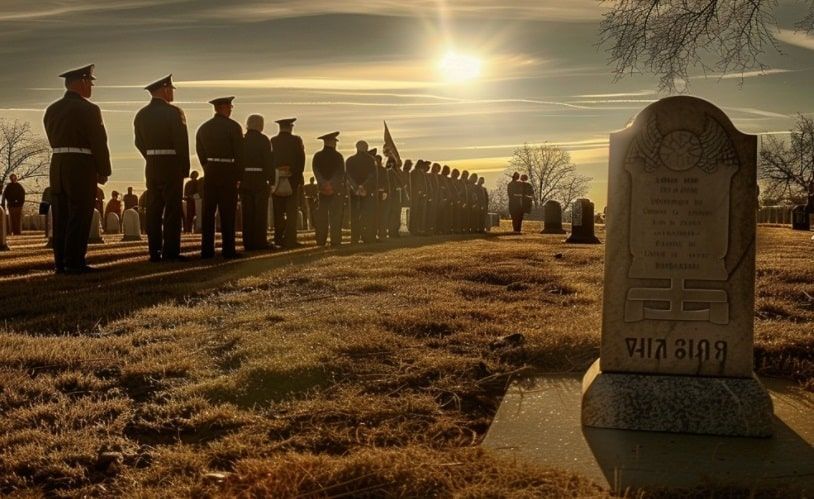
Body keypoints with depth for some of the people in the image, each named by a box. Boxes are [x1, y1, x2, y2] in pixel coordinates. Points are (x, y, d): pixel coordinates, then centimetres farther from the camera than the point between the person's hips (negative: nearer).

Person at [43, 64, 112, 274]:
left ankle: (61, 262, 12)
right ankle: (74, 262, -3)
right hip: (81, 168, -7)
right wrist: (104, 172, -1)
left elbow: (53, 140, 13)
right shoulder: (88, 109, -10)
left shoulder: (51, 110, 12)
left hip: (57, 166, 7)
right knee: (79, 216, -3)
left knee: (61, 217, 9)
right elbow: (99, 143, -10)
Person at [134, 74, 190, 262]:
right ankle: (170, 251, -3)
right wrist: (185, 168, -4)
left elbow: (139, 142, 11)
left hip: (151, 166, 6)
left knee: (153, 208, 7)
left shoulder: (141, 114, 9)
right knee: (172, 208, -2)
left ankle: (155, 251, 9)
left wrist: (152, 160, 17)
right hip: (172, 165, -6)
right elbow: (182, 142, -12)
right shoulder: (174, 112, -10)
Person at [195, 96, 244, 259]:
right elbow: (239, 153, -9)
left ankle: (207, 249, 9)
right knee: (227, 212, -1)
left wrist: (208, 169, 14)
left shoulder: (203, 128, 10)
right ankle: (228, 249, -1)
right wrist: (239, 175, -1)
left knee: (208, 212, 7)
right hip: (228, 172, -5)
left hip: (210, 173, 5)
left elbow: (200, 152, 10)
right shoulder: (233, 126, -7)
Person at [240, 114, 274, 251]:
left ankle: (248, 242, 7)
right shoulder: (263, 139, -6)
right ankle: (260, 242, -1)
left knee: (247, 213, 7)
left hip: (244, 180, 4)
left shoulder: (241, 140, 7)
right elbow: (268, 161, -11)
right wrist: (272, 180, -8)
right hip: (260, 179, -4)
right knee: (261, 212, 1)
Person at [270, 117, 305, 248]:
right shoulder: (296, 140, -3)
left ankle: (279, 238, 10)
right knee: (291, 211, -2)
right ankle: (290, 240, -7)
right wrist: (299, 176, 1)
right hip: (293, 179, -3)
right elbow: (301, 159, -6)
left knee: (278, 212, 9)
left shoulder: (272, 141, 3)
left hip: (276, 180, 3)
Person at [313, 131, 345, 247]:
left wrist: (324, 184, -9)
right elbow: (341, 173, -8)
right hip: (336, 190, -3)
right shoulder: (338, 156, -3)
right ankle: (335, 240, -7)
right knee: (335, 216, -3)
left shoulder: (317, 156, 6)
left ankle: (321, 240, 5)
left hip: (322, 190, 3)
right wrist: (332, 184, -8)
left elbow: (316, 171, -2)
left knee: (321, 216, 6)